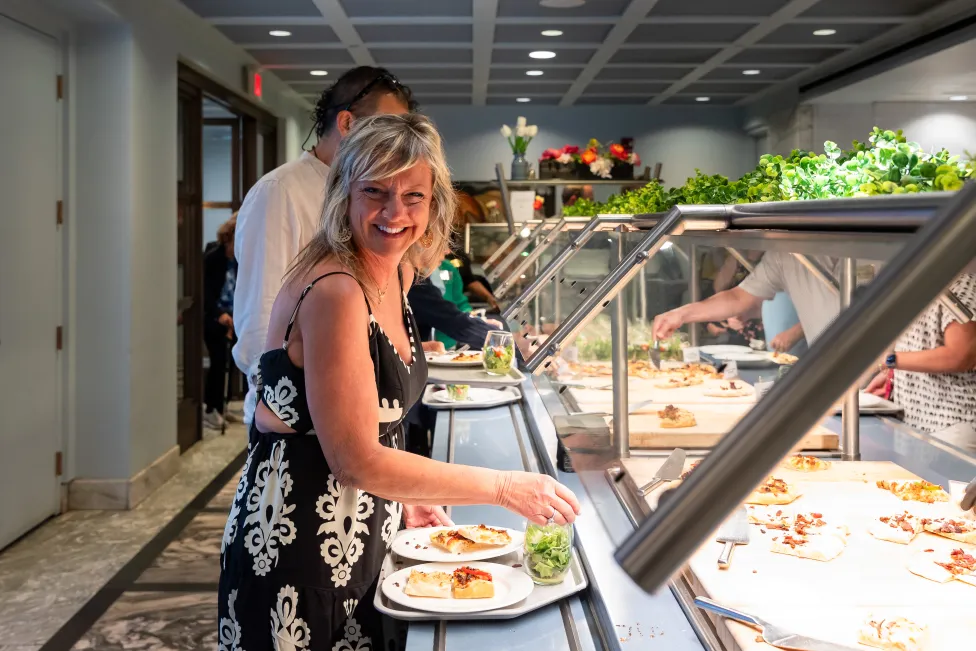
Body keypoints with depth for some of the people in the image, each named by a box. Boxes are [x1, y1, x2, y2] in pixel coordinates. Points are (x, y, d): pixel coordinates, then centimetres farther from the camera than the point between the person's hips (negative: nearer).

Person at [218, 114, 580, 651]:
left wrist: (402, 499, 6)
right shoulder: (336, 292, -24)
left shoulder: (396, 274, 3)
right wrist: (504, 488, -21)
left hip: (356, 536, 8)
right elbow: (356, 460, -25)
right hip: (297, 548, -8)